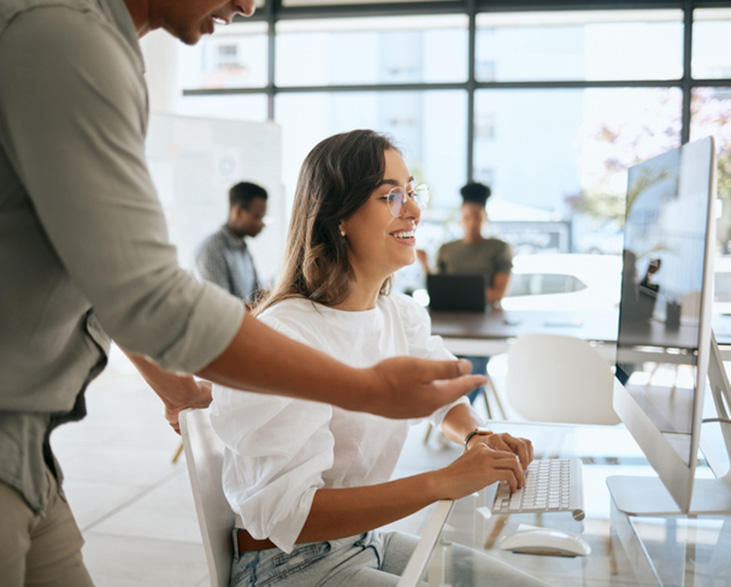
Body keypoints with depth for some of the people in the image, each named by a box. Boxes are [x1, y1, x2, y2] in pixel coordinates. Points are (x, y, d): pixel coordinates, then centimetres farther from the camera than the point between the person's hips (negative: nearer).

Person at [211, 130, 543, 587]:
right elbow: (286, 515, -30)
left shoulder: (405, 316, 2)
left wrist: (478, 437, -4)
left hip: (372, 540, 8)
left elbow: (445, 395, 20)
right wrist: (442, 483, -32)